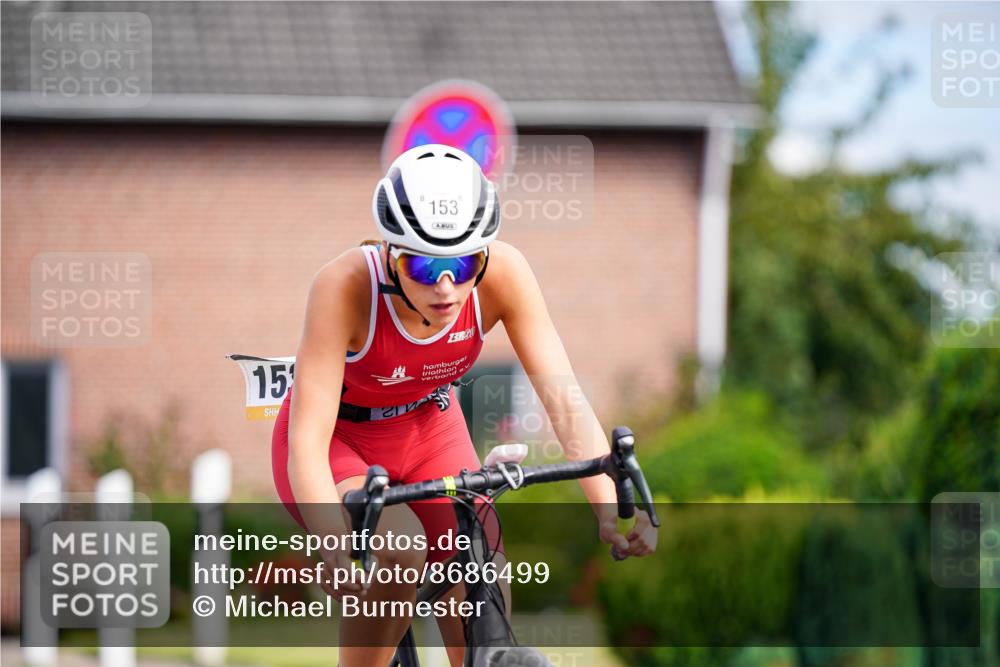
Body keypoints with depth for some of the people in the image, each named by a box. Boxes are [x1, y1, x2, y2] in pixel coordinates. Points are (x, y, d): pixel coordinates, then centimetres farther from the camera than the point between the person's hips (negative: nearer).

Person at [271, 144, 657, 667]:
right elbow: (308, 439, -39)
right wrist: (334, 544, -57)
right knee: (398, 550, -33)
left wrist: (609, 510, -46)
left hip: (429, 431, 3)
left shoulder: (501, 272, -27)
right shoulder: (346, 285, -35)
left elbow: (564, 398, -29)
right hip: (338, 442, -3)